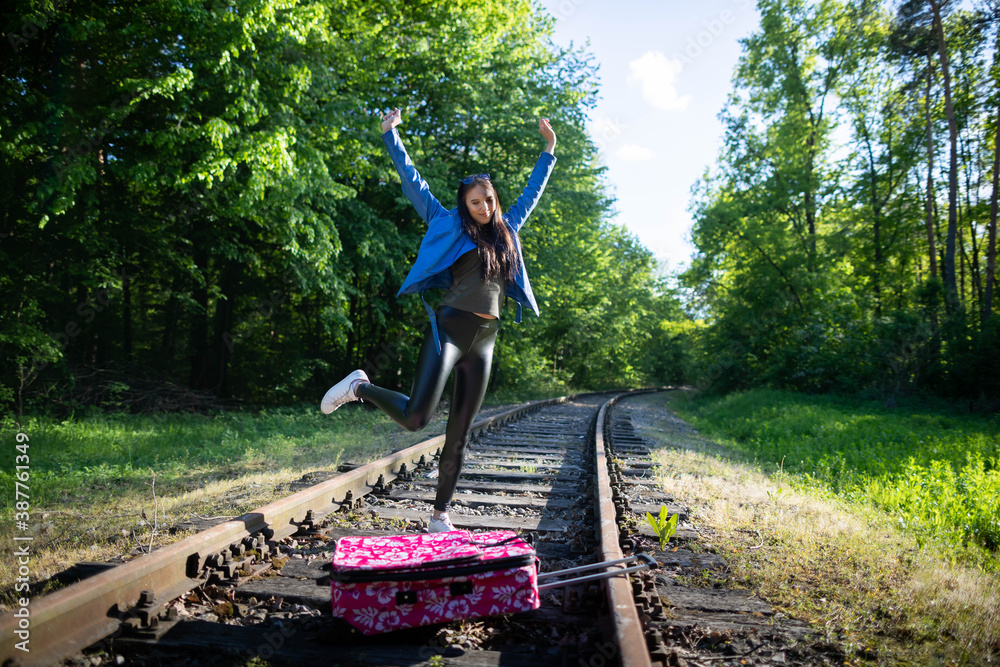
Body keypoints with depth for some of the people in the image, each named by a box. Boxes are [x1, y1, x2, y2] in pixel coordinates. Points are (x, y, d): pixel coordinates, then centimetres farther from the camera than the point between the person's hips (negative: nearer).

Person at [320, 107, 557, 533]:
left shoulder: (506, 230, 19)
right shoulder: (448, 224, 7)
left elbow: (532, 191, 32)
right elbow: (412, 182, 11)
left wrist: (549, 149, 35)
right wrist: (390, 136, 13)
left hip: (484, 340, 5)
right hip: (449, 327, -5)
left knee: (459, 435, 7)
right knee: (415, 418, -19)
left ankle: (440, 515, 16)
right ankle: (359, 388, 8)